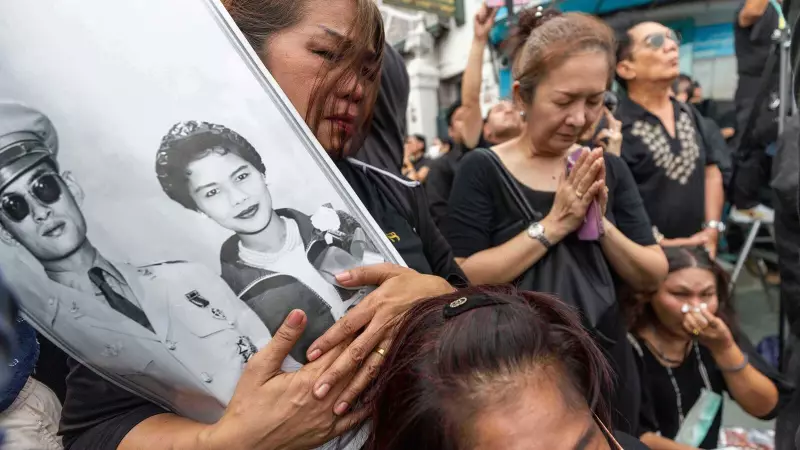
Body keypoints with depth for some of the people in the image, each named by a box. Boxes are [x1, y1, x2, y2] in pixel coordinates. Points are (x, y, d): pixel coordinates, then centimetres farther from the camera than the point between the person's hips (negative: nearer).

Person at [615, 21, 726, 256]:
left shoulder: (689, 115, 9)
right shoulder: (615, 129, -16)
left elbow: (711, 172, 14)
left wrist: (712, 229, 3)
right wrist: (662, 245, -16)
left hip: (697, 250, 7)